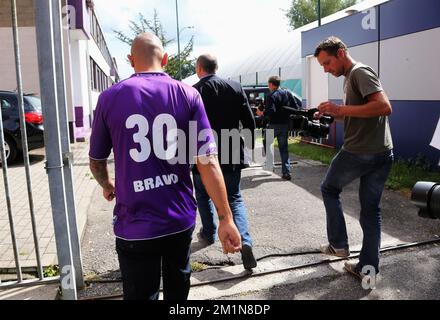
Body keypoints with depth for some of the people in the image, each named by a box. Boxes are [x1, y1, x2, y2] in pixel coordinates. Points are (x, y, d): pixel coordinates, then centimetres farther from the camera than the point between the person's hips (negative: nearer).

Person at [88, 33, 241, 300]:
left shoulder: (110, 98, -5)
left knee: (141, 294, 14)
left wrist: (107, 185, 27)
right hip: (180, 219, 2)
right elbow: (207, 161, -12)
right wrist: (226, 218, -8)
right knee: (178, 290, 26)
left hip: (135, 226, -2)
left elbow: (96, 162, 6)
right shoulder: (187, 95, -5)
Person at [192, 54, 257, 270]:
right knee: (234, 199, 11)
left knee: (203, 196, 22)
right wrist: (248, 145, 14)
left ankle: (209, 234, 35)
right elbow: (249, 121, 0)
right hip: (231, 155, 2)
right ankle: (245, 242, -7)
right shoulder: (235, 88, -1)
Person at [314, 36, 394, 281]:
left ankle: (339, 244, 21)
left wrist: (341, 109, -22)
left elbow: (384, 106, -23)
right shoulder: (351, 76, 18)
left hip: (358, 153, -9)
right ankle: (368, 267, 18)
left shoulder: (360, 72, -11)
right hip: (383, 153, 9)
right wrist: (332, 114, 8)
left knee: (330, 189, 14)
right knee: (371, 208, 11)